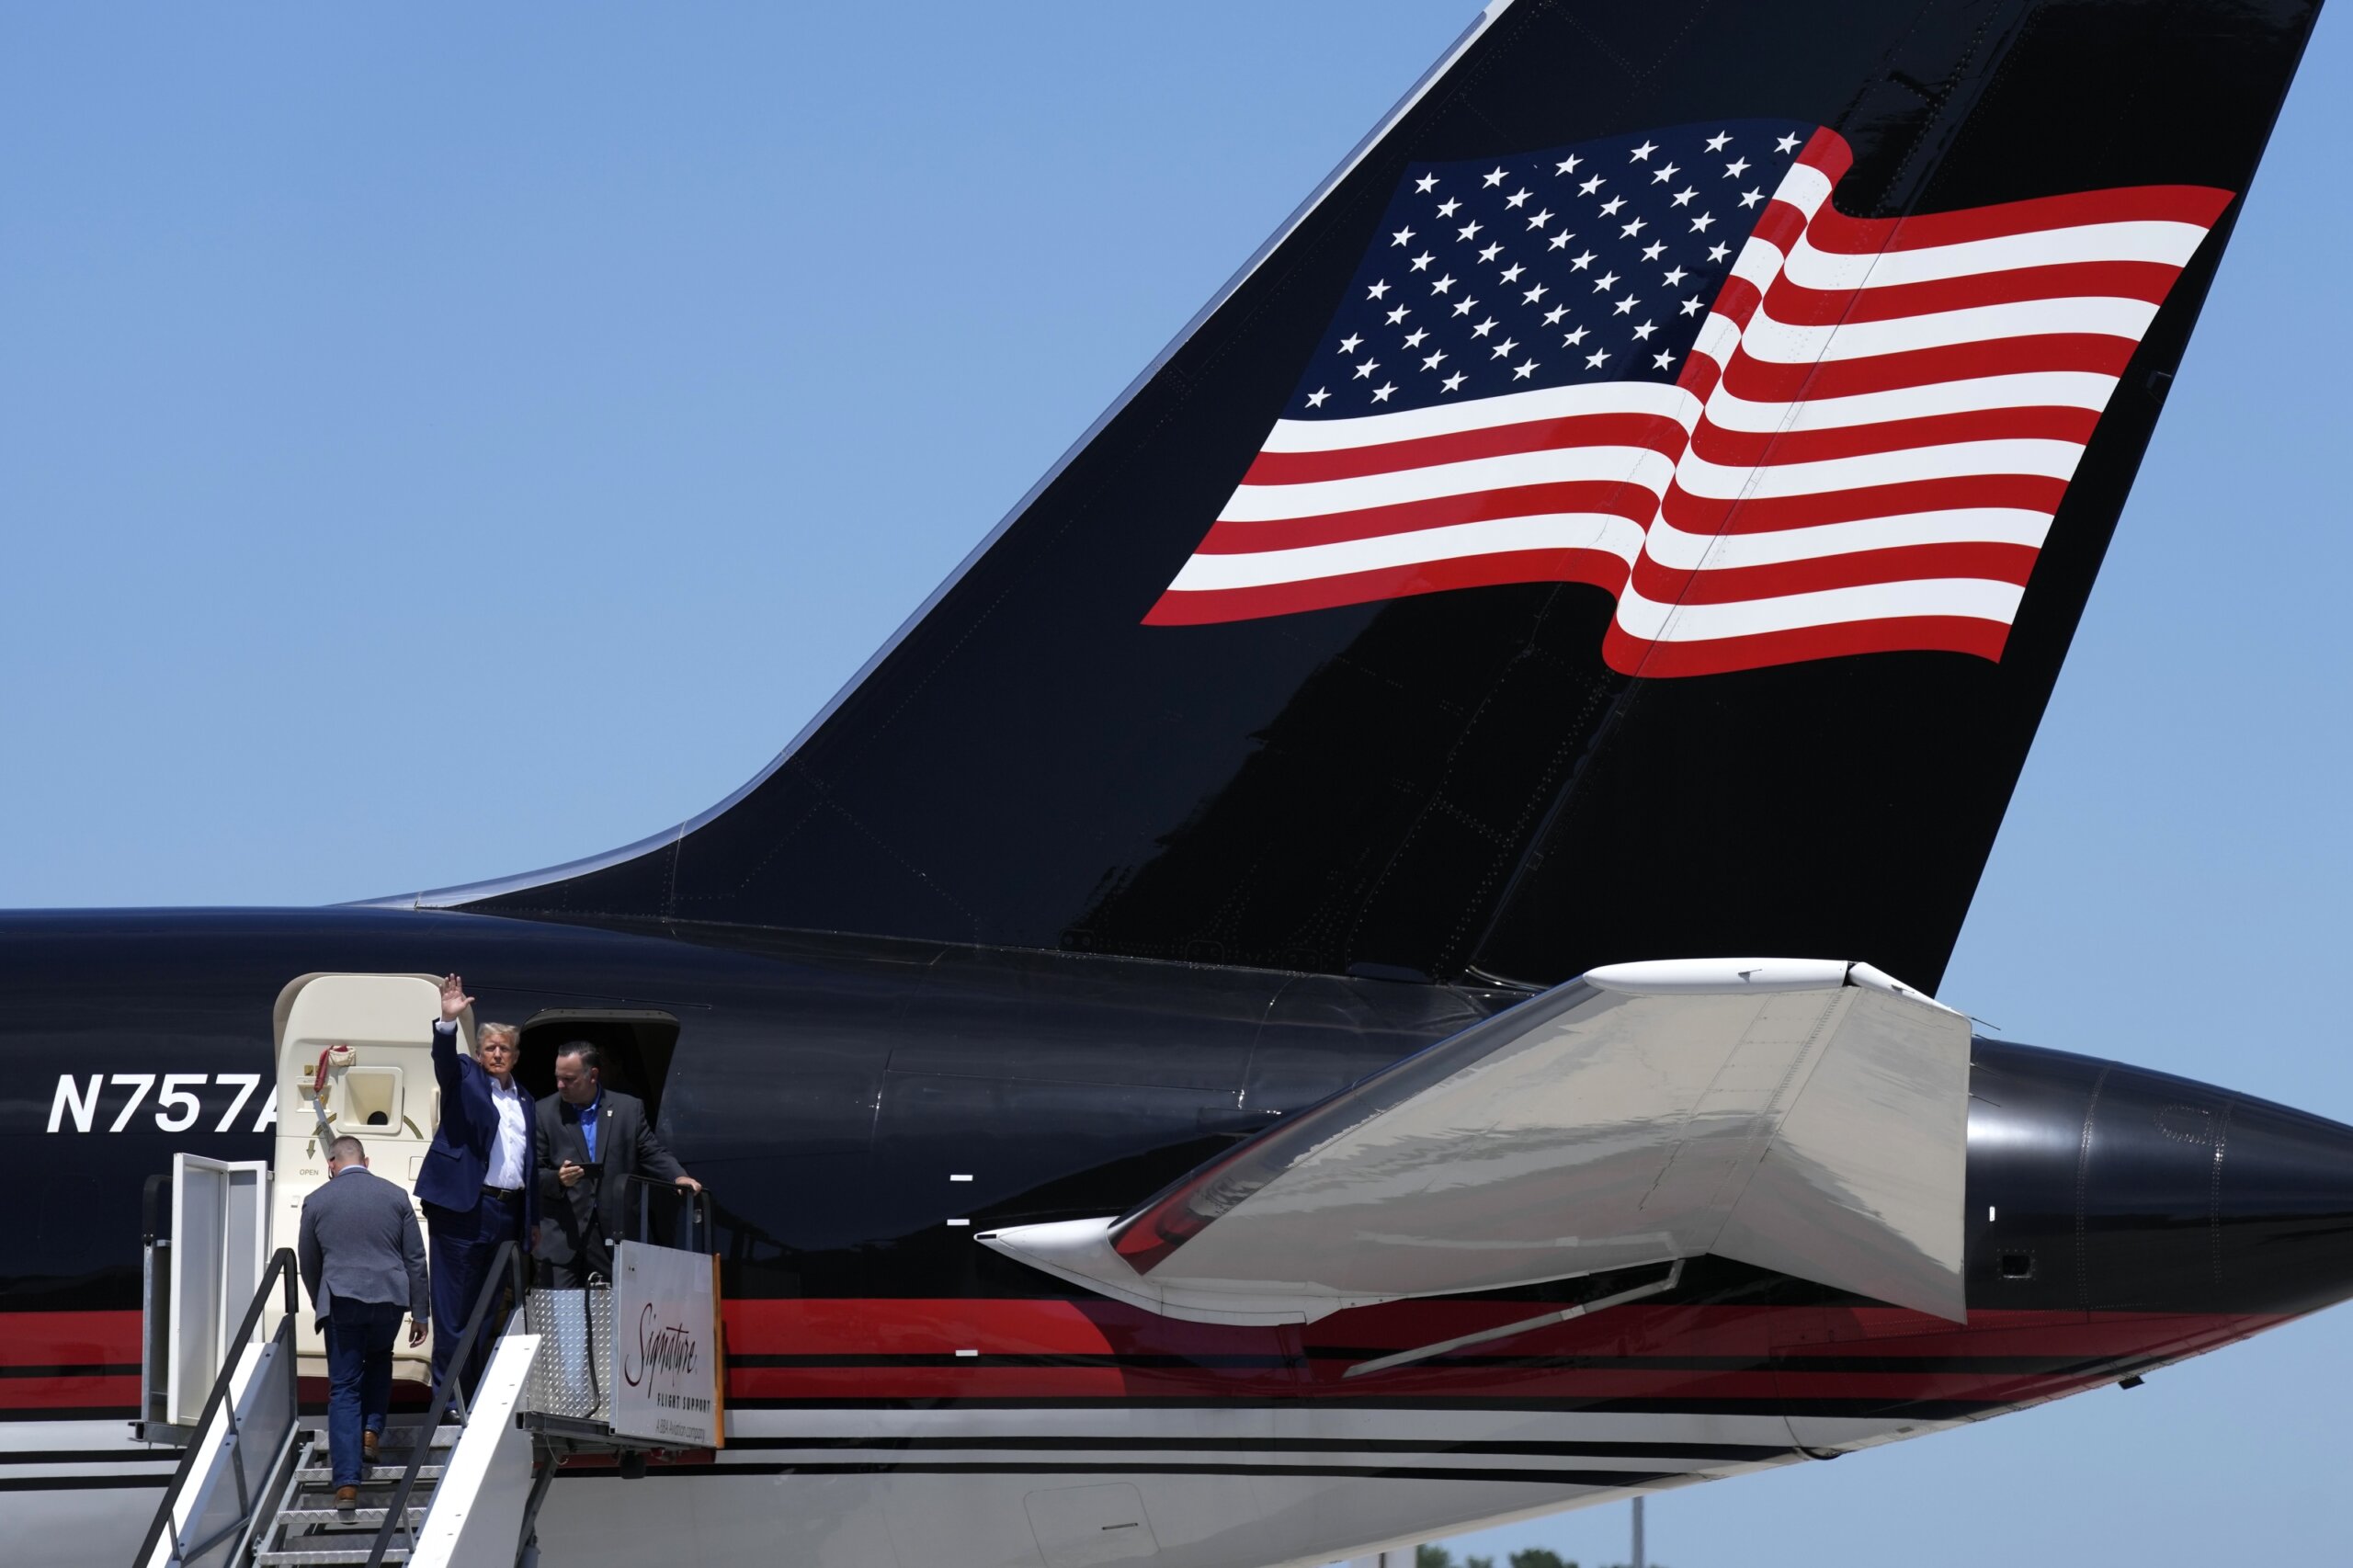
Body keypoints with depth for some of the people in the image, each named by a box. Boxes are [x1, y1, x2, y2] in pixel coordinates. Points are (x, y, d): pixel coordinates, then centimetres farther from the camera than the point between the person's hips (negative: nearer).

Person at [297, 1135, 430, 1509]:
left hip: (340, 1303, -1)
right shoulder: (395, 1196, 5)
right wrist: (420, 1312, 13)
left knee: (344, 1389, 2)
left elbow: (308, 1263, 12)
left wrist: (321, 1304, 29)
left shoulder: (316, 1202, 3)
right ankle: (371, 1431, 13)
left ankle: (347, 1483, -5)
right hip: (390, 1298, 1)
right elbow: (415, 1259, 7)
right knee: (379, 1360, 31)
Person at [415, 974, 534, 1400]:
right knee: (455, 1305, -4)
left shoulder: (524, 1100, 19)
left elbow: (529, 1161, 18)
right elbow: (445, 1060, -17)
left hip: (508, 1213, 5)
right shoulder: (465, 1078, 6)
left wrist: (533, 1221, 13)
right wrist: (448, 1022, -35)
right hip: (465, 1206, -5)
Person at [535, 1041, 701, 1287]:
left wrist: (679, 1177, -9)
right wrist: (557, 1179, -15)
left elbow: (653, 1154, 9)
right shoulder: (545, 1112, 6)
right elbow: (533, 1172, 6)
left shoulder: (629, 1108, 8)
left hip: (615, 1234, 1)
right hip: (564, 1237, -1)